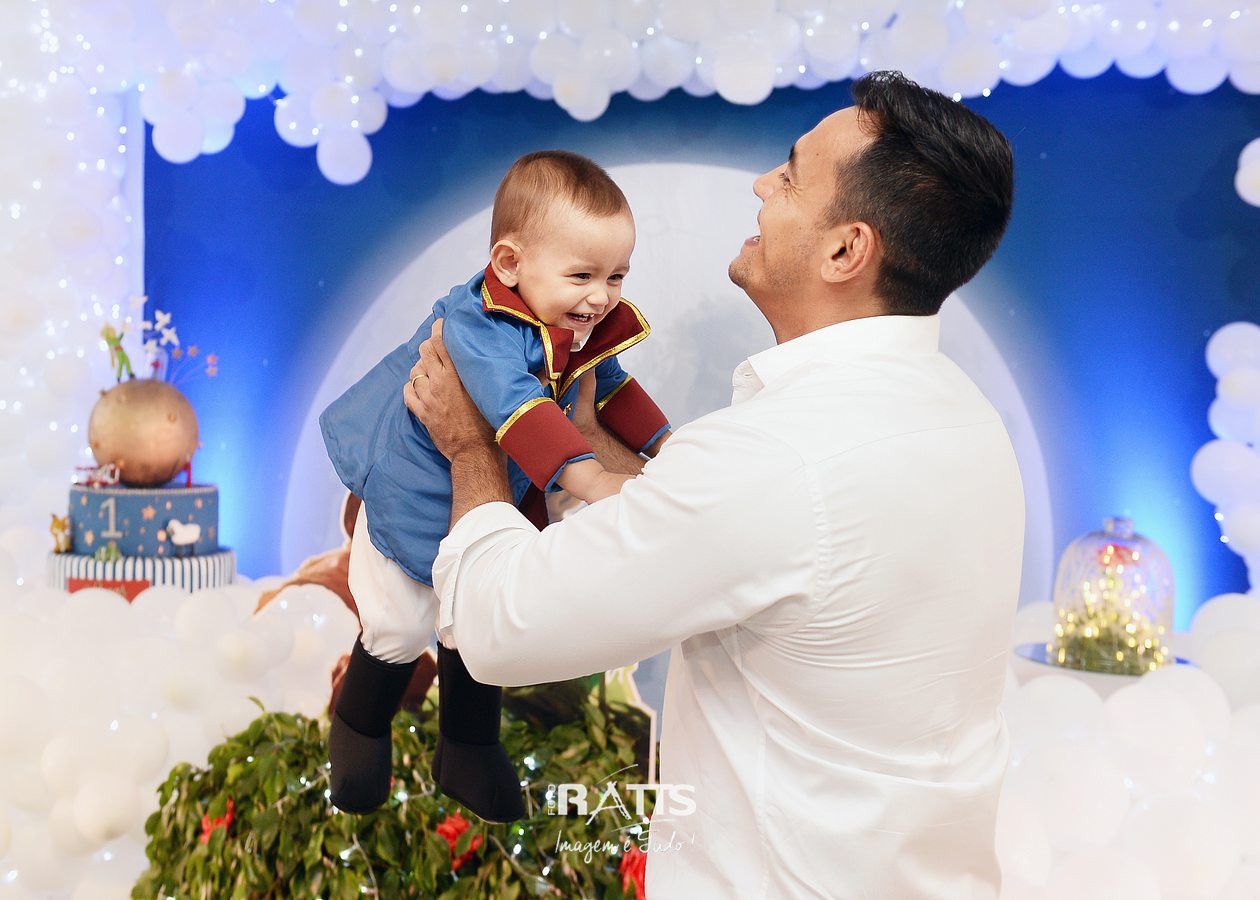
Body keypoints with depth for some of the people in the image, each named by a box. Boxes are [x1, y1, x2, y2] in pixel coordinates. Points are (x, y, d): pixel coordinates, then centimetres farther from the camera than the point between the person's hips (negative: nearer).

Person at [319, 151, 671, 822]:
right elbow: (515, 404, -54)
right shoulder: (480, 326, -37)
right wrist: (587, 477, -65)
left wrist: (664, 442, 0)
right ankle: (358, 731, 44)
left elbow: (612, 385, 9)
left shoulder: (589, 332, -12)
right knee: (401, 629, 11)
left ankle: (468, 749, 45)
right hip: (416, 503, -6)